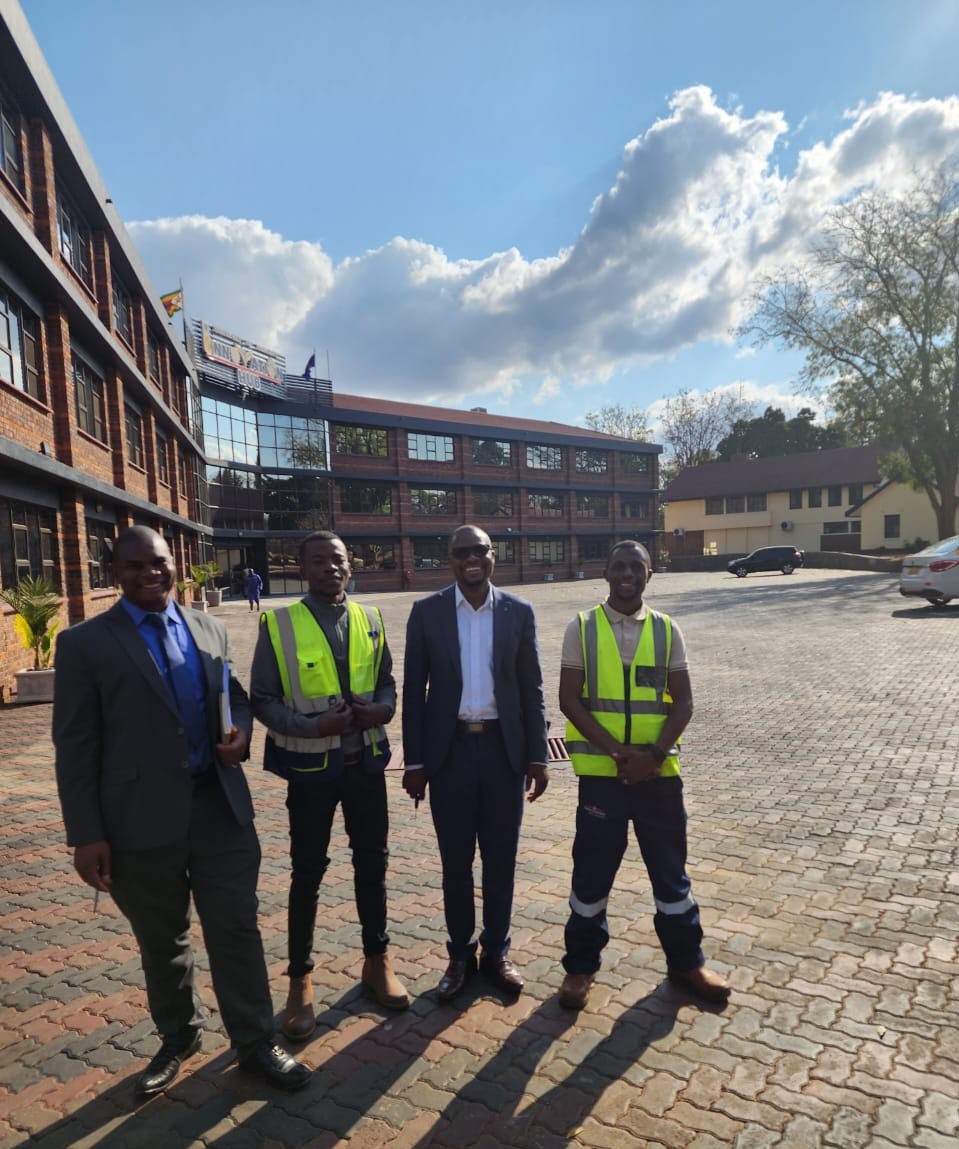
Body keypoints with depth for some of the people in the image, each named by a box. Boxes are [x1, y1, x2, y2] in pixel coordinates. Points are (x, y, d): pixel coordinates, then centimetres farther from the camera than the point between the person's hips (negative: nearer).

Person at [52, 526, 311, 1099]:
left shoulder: (211, 629, 7)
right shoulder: (85, 643, -5)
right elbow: (75, 745, -6)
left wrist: (240, 732, -7)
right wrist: (87, 834, -9)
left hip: (221, 805, 3)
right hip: (142, 817, -2)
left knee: (237, 928, 9)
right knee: (162, 942, 17)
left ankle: (256, 1042, 27)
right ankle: (177, 1038, 41)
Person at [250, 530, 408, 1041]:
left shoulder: (370, 619, 3)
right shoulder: (278, 624, -8)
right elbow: (262, 700, -6)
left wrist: (382, 709, -12)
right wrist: (312, 726, -21)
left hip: (366, 762, 3)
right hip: (311, 766, -3)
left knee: (372, 863, 15)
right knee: (307, 873, 10)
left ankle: (376, 960, 35)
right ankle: (300, 979, 28)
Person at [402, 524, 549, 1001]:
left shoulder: (518, 612, 0)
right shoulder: (426, 612, -2)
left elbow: (532, 689, 3)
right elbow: (414, 690, 0)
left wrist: (537, 756, 1)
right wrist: (413, 761, -2)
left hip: (504, 748, 1)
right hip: (449, 750, 0)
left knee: (501, 859, 12)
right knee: (456, 861, 11)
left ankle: (496, 951, 32)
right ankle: (460, 955, 30)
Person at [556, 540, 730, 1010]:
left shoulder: (666, 630, 3)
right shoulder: (582, 628, -3)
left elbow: (683, 701, 1)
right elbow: (570, 699, -7)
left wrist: (654, 754, -14)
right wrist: (619, 751, -16)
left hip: (659, 772, 2)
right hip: (601, 772, -2)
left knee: (670, 870, 15)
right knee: (592, 872, 10)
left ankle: (686, 961, 34)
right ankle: (580, 965, 28)